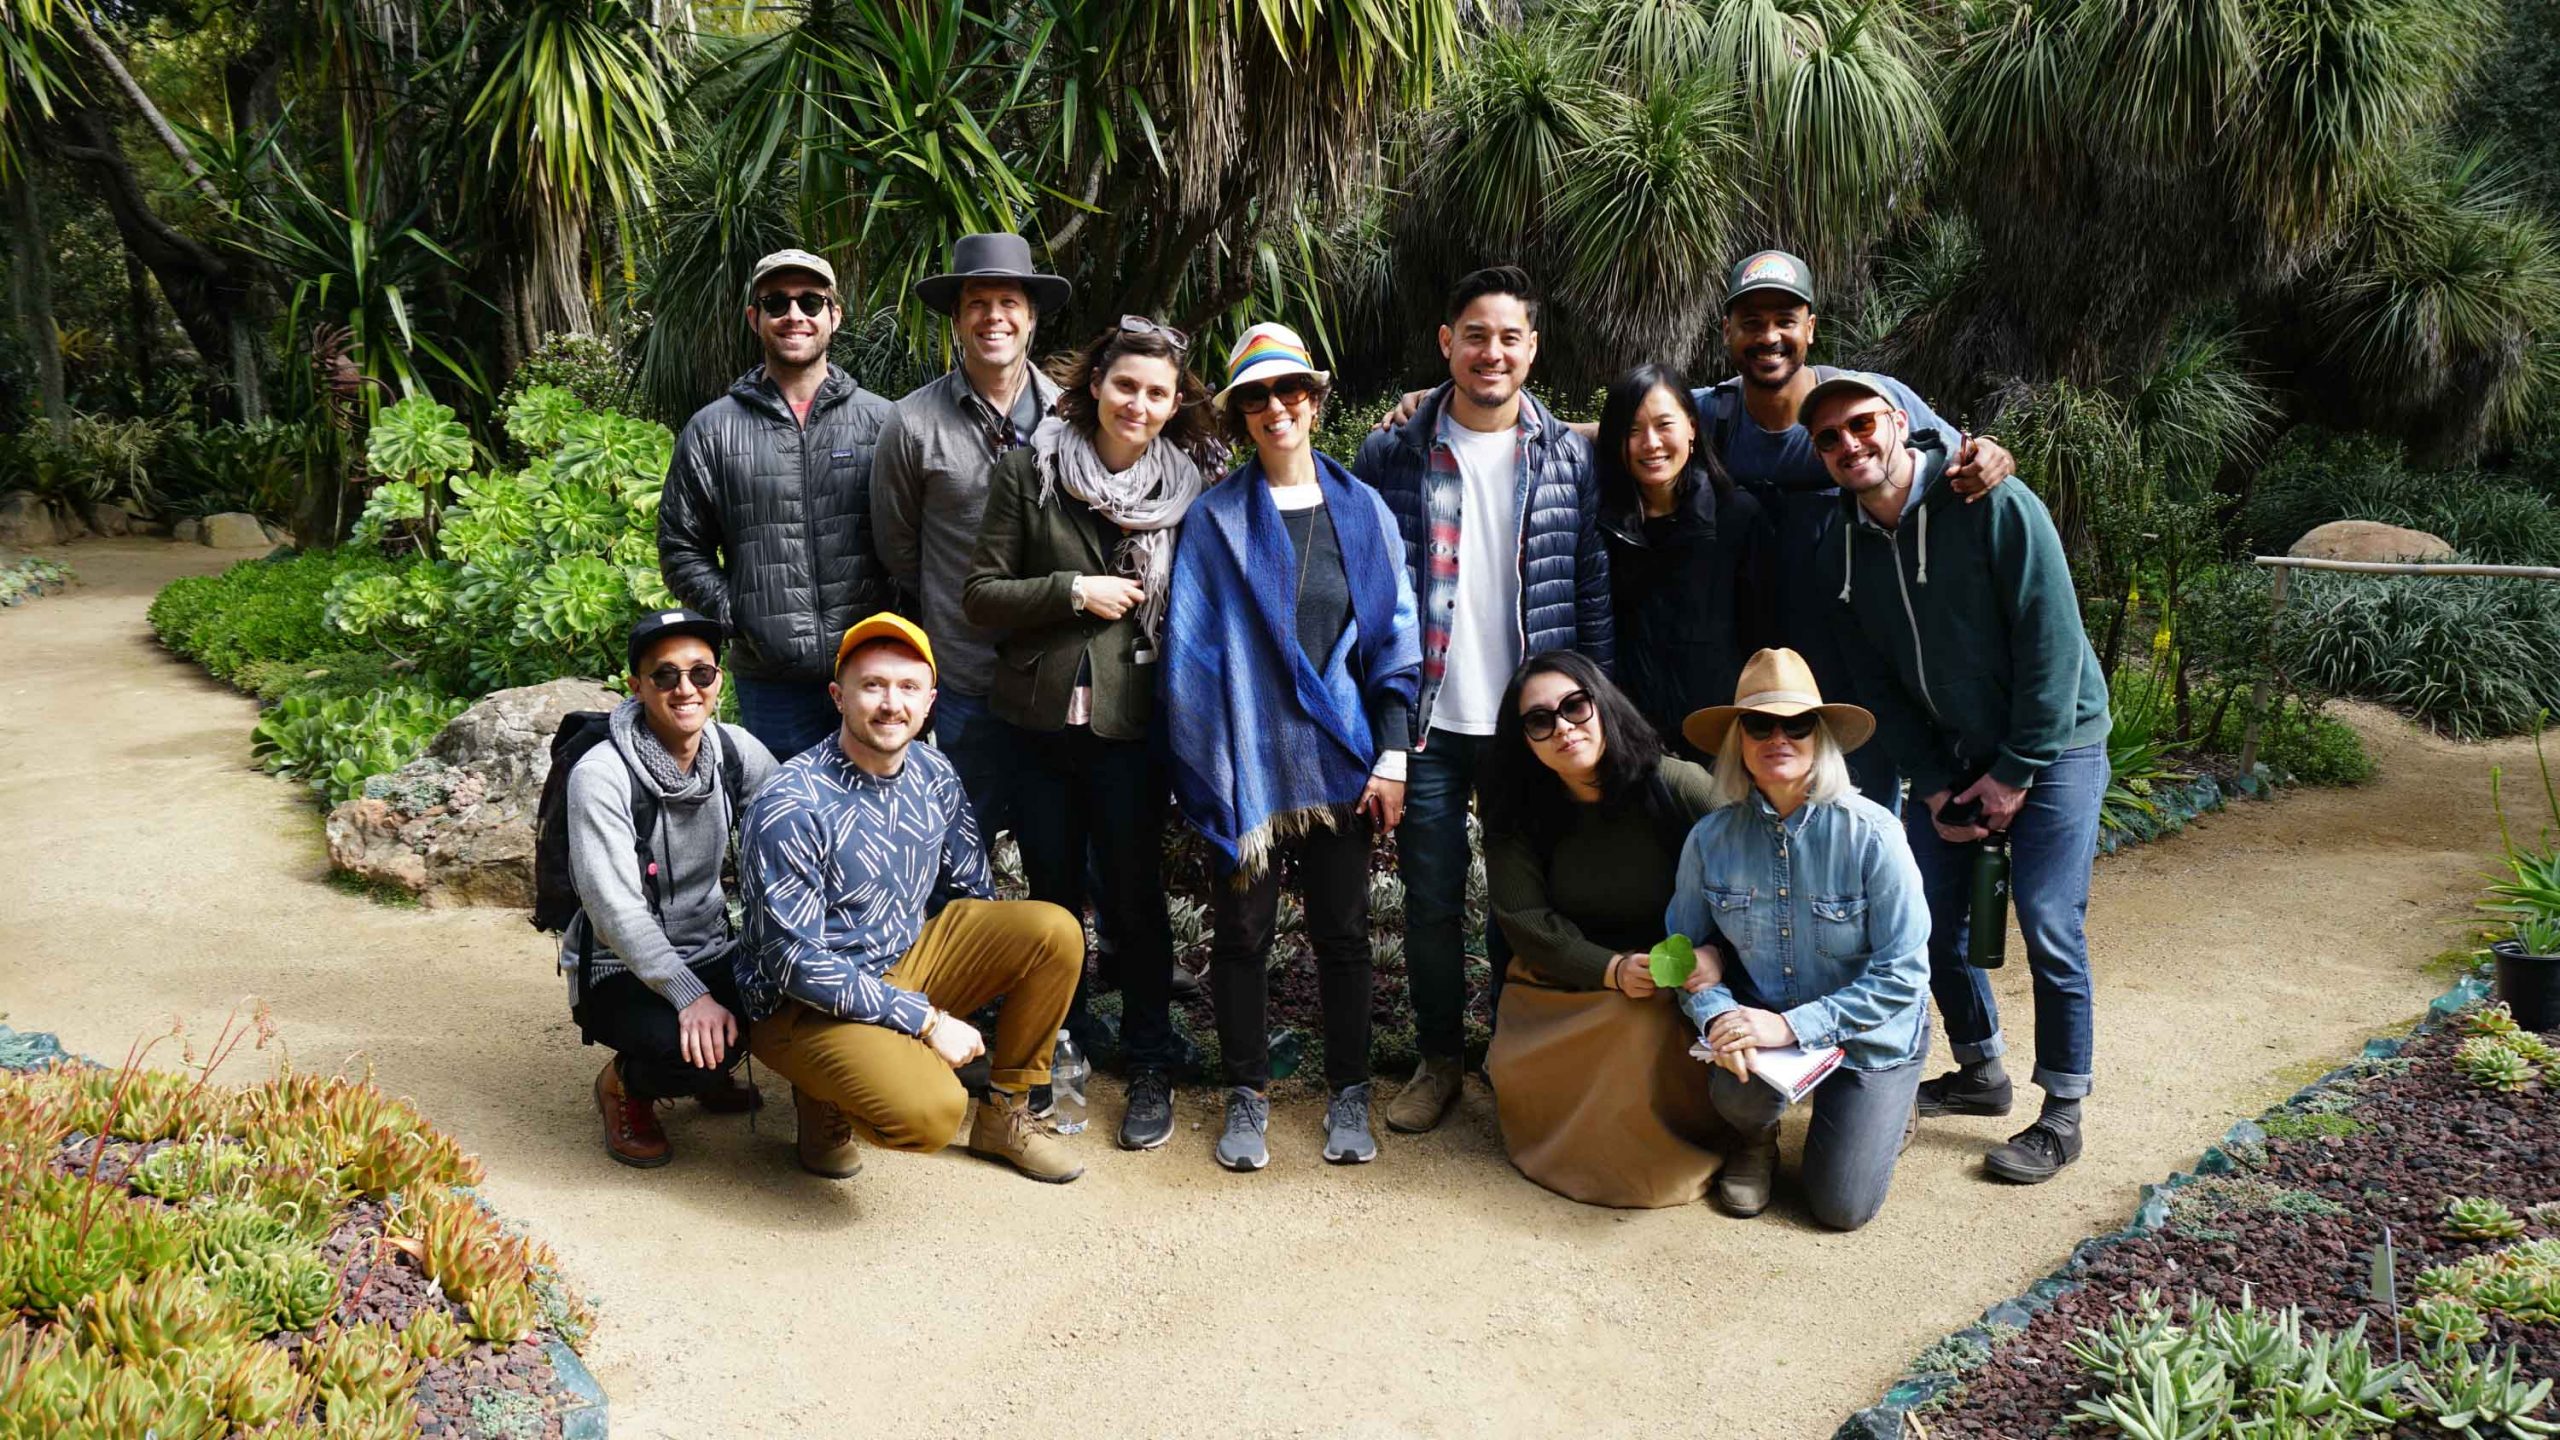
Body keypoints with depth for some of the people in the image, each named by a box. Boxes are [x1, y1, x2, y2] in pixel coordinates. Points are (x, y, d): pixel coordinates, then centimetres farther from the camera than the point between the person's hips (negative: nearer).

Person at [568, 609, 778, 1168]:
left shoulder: (735, 750, -2)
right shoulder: (601, 775, -18)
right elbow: (615, 908, -23)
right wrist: (690, 996, -30)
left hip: (712, 953, 6)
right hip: (622, 971, -5)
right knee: (689, 1047, -33)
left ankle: (711, 1071, 11)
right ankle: (624, 1082, 4)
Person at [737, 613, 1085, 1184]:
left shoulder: (934, 776, -1)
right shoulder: (790, 808, -21)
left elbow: (970, 894, 13)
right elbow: (797, 963, -22)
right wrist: (926, 1020, -22)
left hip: (907, 960, 7)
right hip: (808, 1005, -7)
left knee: (1056, 932, -10)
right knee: (929, 1113, -32)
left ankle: (1004, 1113, 6)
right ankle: (824, 1095, 3)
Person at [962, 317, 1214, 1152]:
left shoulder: (1190, 488, 1)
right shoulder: (1028, 471, 0)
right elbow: (980, 595, -1)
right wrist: (1073, 591, -13)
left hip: (1130, 728, -1)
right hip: (1039, 720, 1)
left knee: (1134, 901, 6)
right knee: (1052, 896, 14)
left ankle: (1150, 1069, 22)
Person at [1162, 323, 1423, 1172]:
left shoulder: (1362, 512, 6)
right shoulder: (1215, 520, 1)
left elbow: (1393, 641, 6)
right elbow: (1191, 650, 0)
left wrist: (1391, 760, -1)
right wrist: (1203, 771, -6)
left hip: (1338, 760, 1)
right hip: (1248, 759, -1)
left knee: (1342, 929, 9)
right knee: (1243, 930, 7)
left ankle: (1349, 1092, 24)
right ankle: (1247, 1094, 22)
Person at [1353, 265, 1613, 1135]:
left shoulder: (1570, 459, 2)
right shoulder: (1390, 456, -2)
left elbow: (1594, 592, 3)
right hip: (1427, 717, 0)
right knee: (1431, 899, 7)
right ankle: (1440, 1058, 25)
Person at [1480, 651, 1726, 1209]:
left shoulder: (1680, 786, -11)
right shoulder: (1518, 812, -2)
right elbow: (1525, 922, -6)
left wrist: (1715, 953, -29)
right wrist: (1612, 970, -20)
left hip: (1677, 980, -1)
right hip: (1564, 985, 2)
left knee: (1652, 1028, -32)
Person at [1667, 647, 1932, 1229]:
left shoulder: (1871, 834, -21)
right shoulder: (1712, 838, -11)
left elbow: (1901, 976, -20)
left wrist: (1791, 1026, -27)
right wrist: (1716, 1014, -23)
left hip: (1871, 1037, -2)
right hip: (1762, 1022, 2)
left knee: (1841, 1207, -6)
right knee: (1735, 1092, -31)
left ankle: (1883, 1112, 28)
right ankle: (1756, 1138, 9)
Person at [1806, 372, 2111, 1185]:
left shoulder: (1995, 506, -19)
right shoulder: (1846, 550, -1)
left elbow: (2051, 642, -19)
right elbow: (1877, 681, 5)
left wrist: (2016, 773, -17)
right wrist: (1933, 783, -3)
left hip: (2052, 744, -6)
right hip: (1950, 753, 6)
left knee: (2048, 927, -9)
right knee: (1926, 918, 4)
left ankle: (2062, 1117, 6)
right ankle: (1980, 1072, 26)